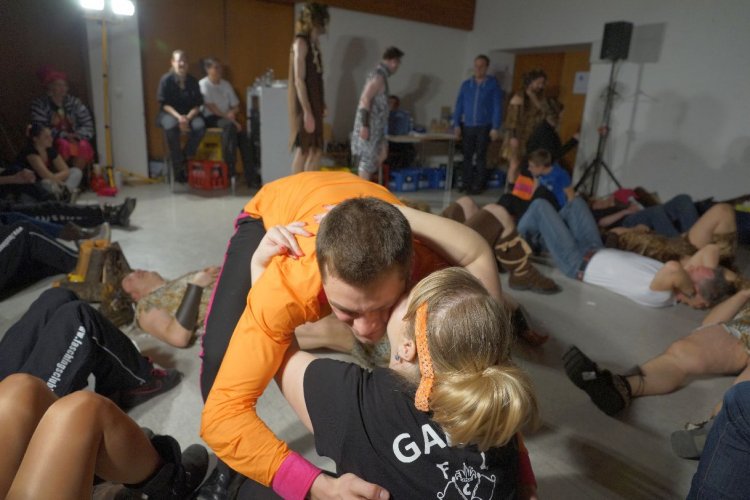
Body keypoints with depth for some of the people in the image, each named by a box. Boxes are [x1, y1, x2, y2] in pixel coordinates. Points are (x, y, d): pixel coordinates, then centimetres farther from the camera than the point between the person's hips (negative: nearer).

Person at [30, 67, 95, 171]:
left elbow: (87, 124, 0)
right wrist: (64, 135, -22)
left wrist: (77, 135, -19)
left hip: (73, 140, 2)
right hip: (50, 143, -2)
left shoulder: (75, 102, 6)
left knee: (84, 145, -30)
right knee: (64, 144, -35)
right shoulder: (39, 104, -2)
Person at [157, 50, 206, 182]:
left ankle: (185, 157, -11)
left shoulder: (193, 81, 1)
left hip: (189, 114, 2)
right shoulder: (166, 79, -7)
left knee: (200, 126, -32)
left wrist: (188, 118, -19)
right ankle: (178, 167, -24)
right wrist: (178, 117, -25)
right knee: (171, 127, -37)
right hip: (170, 113, -2)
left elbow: (197, 104, 1)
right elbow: (164, 103, -8)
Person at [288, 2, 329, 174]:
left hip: (315, 105, 9)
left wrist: (322, 105, 15)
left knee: (315, 151, 9)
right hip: (305, 107, -9)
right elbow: (299, 80, -18)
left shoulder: (314, 44, 16)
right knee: (302, 151, -6)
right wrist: (307, 112, -22)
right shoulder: (301, 43, -10)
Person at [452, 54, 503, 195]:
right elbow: (459, 105, 8)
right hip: (467, 126, 3)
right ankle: (467, 183, 13)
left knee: (480, 156, 1)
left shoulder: (493, 84, 0)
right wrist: (456, 124, -1)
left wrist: (495, 127, -11)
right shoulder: (466, 84, 7)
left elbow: (497, 107, -4)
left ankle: (478, 185, 7)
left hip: (484, 127, -3)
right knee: (467, 156, 5)